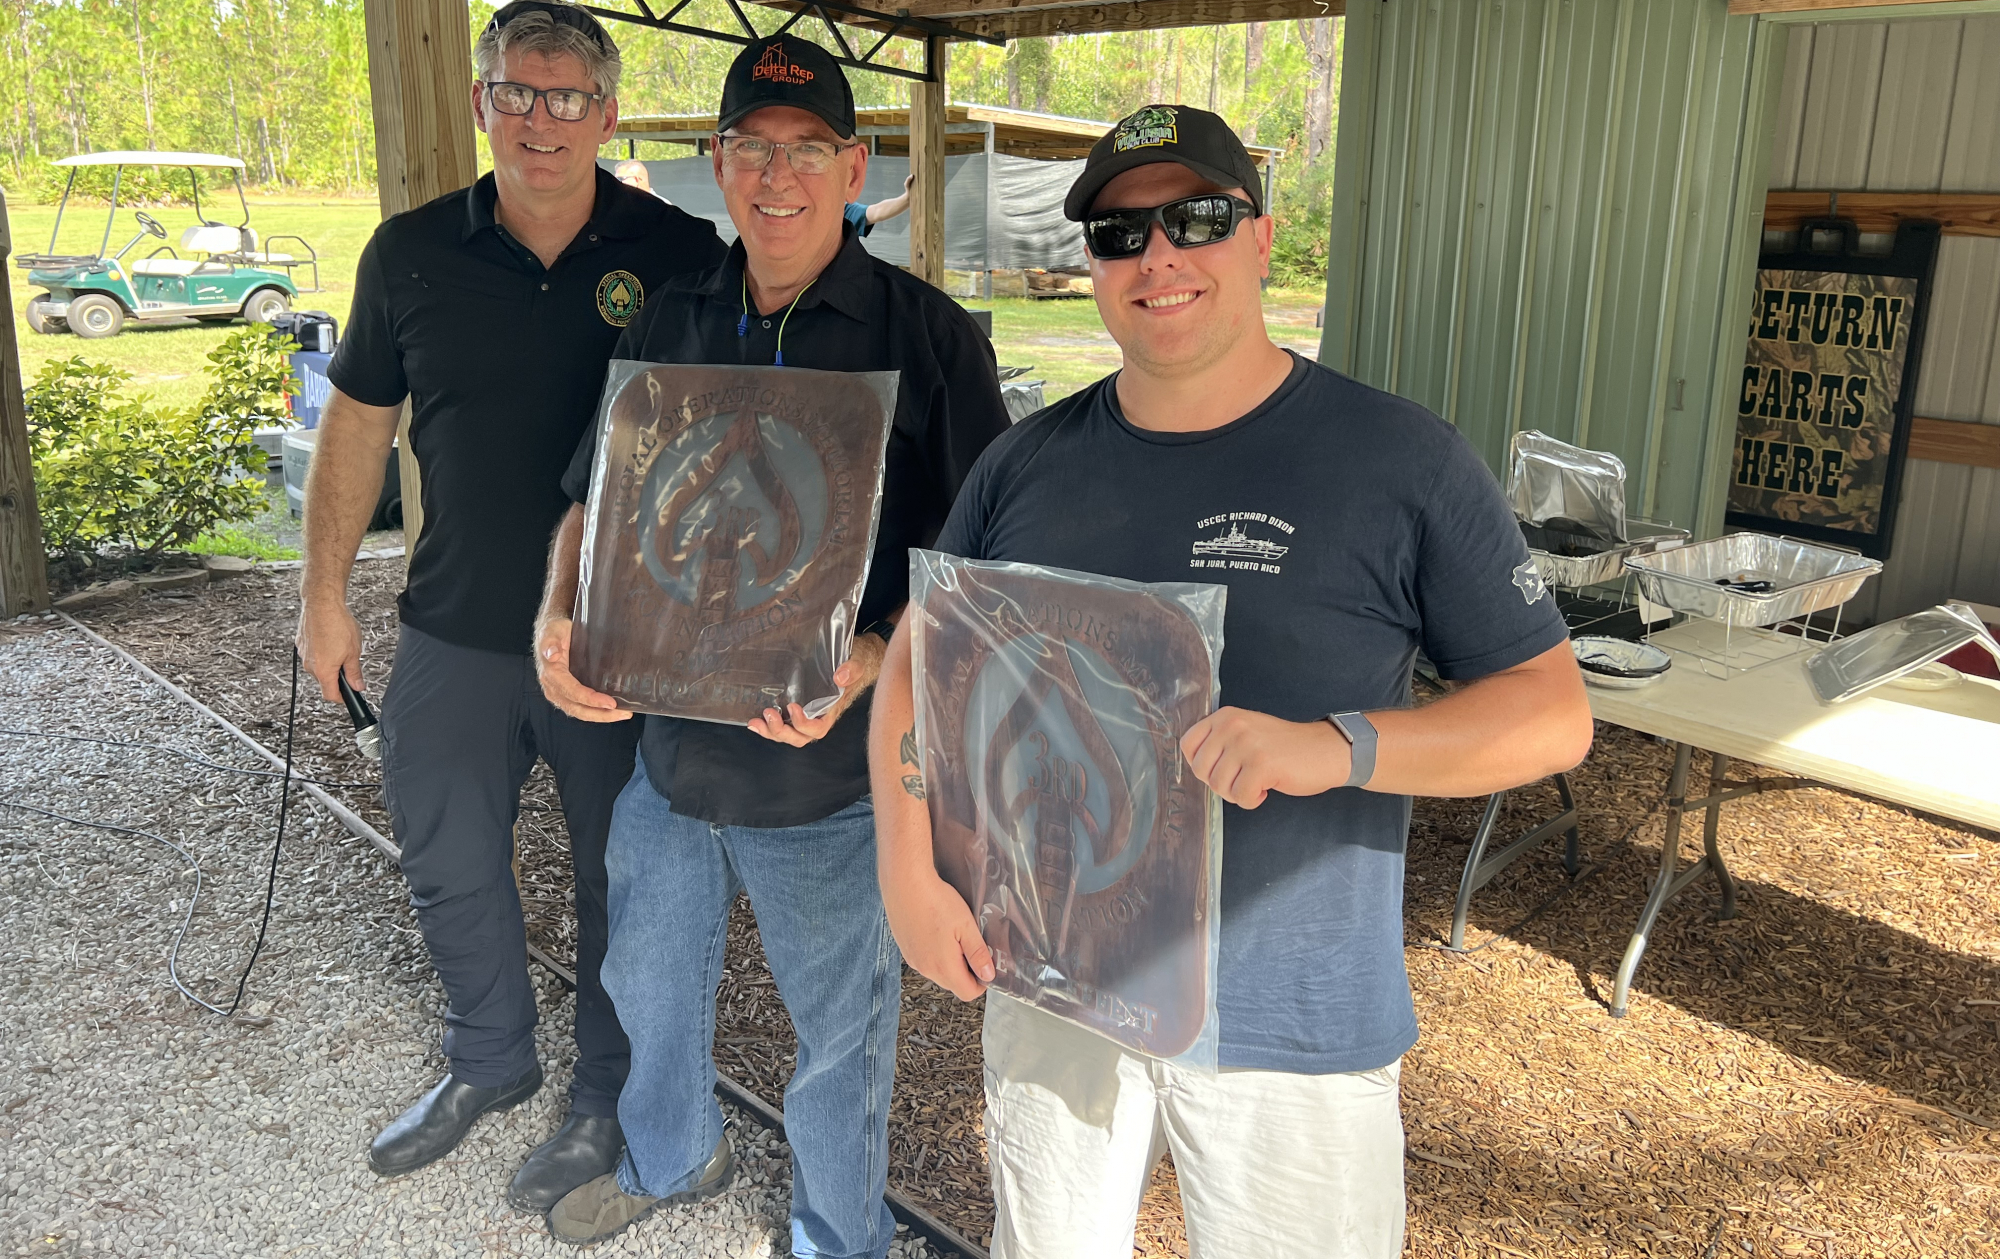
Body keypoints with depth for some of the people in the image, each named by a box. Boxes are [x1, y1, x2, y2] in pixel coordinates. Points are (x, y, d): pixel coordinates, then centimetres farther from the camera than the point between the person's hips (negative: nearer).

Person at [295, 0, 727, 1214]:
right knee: (449, 866, 19)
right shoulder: (411, 254, 0)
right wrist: (326, 590, 9)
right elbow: (360, 420, 9)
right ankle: (491, 1060, 45)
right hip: (456, 634, 4)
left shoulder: (679, 257, -9)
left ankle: (613, 1099, 34)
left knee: (620, 881, 11)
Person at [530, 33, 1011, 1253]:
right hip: (670, 742, 5)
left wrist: (870, 662, -29)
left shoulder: (927, 333, -11)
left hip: (835, 768, -5)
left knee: (841, 1026, 14)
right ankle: (672, 1157, 56)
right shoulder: (669, 324, 4)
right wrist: (558, 618, -9)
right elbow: (596, 498, 11)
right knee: (649, 979, 26)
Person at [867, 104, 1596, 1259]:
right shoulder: (1029, 463, 0)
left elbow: (1555, 711, -10)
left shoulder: (1403, 461, -11)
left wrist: (1340, 747, -27)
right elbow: (921, 656, 7)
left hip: (1294, 1024, -3)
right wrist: (908, 863, -6)